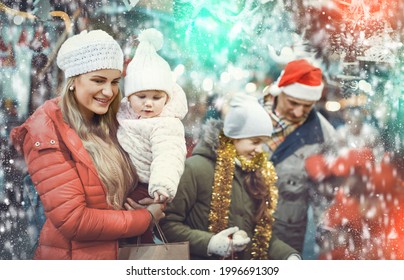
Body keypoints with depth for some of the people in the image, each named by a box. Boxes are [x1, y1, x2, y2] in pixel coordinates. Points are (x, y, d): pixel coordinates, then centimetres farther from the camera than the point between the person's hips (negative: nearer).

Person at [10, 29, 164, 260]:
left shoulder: (108, 122, 2)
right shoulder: (47, 133, -19)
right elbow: (72, 220, -23)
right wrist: (146, 218, -15)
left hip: (121, 251, 7)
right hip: (75, 255, -6)